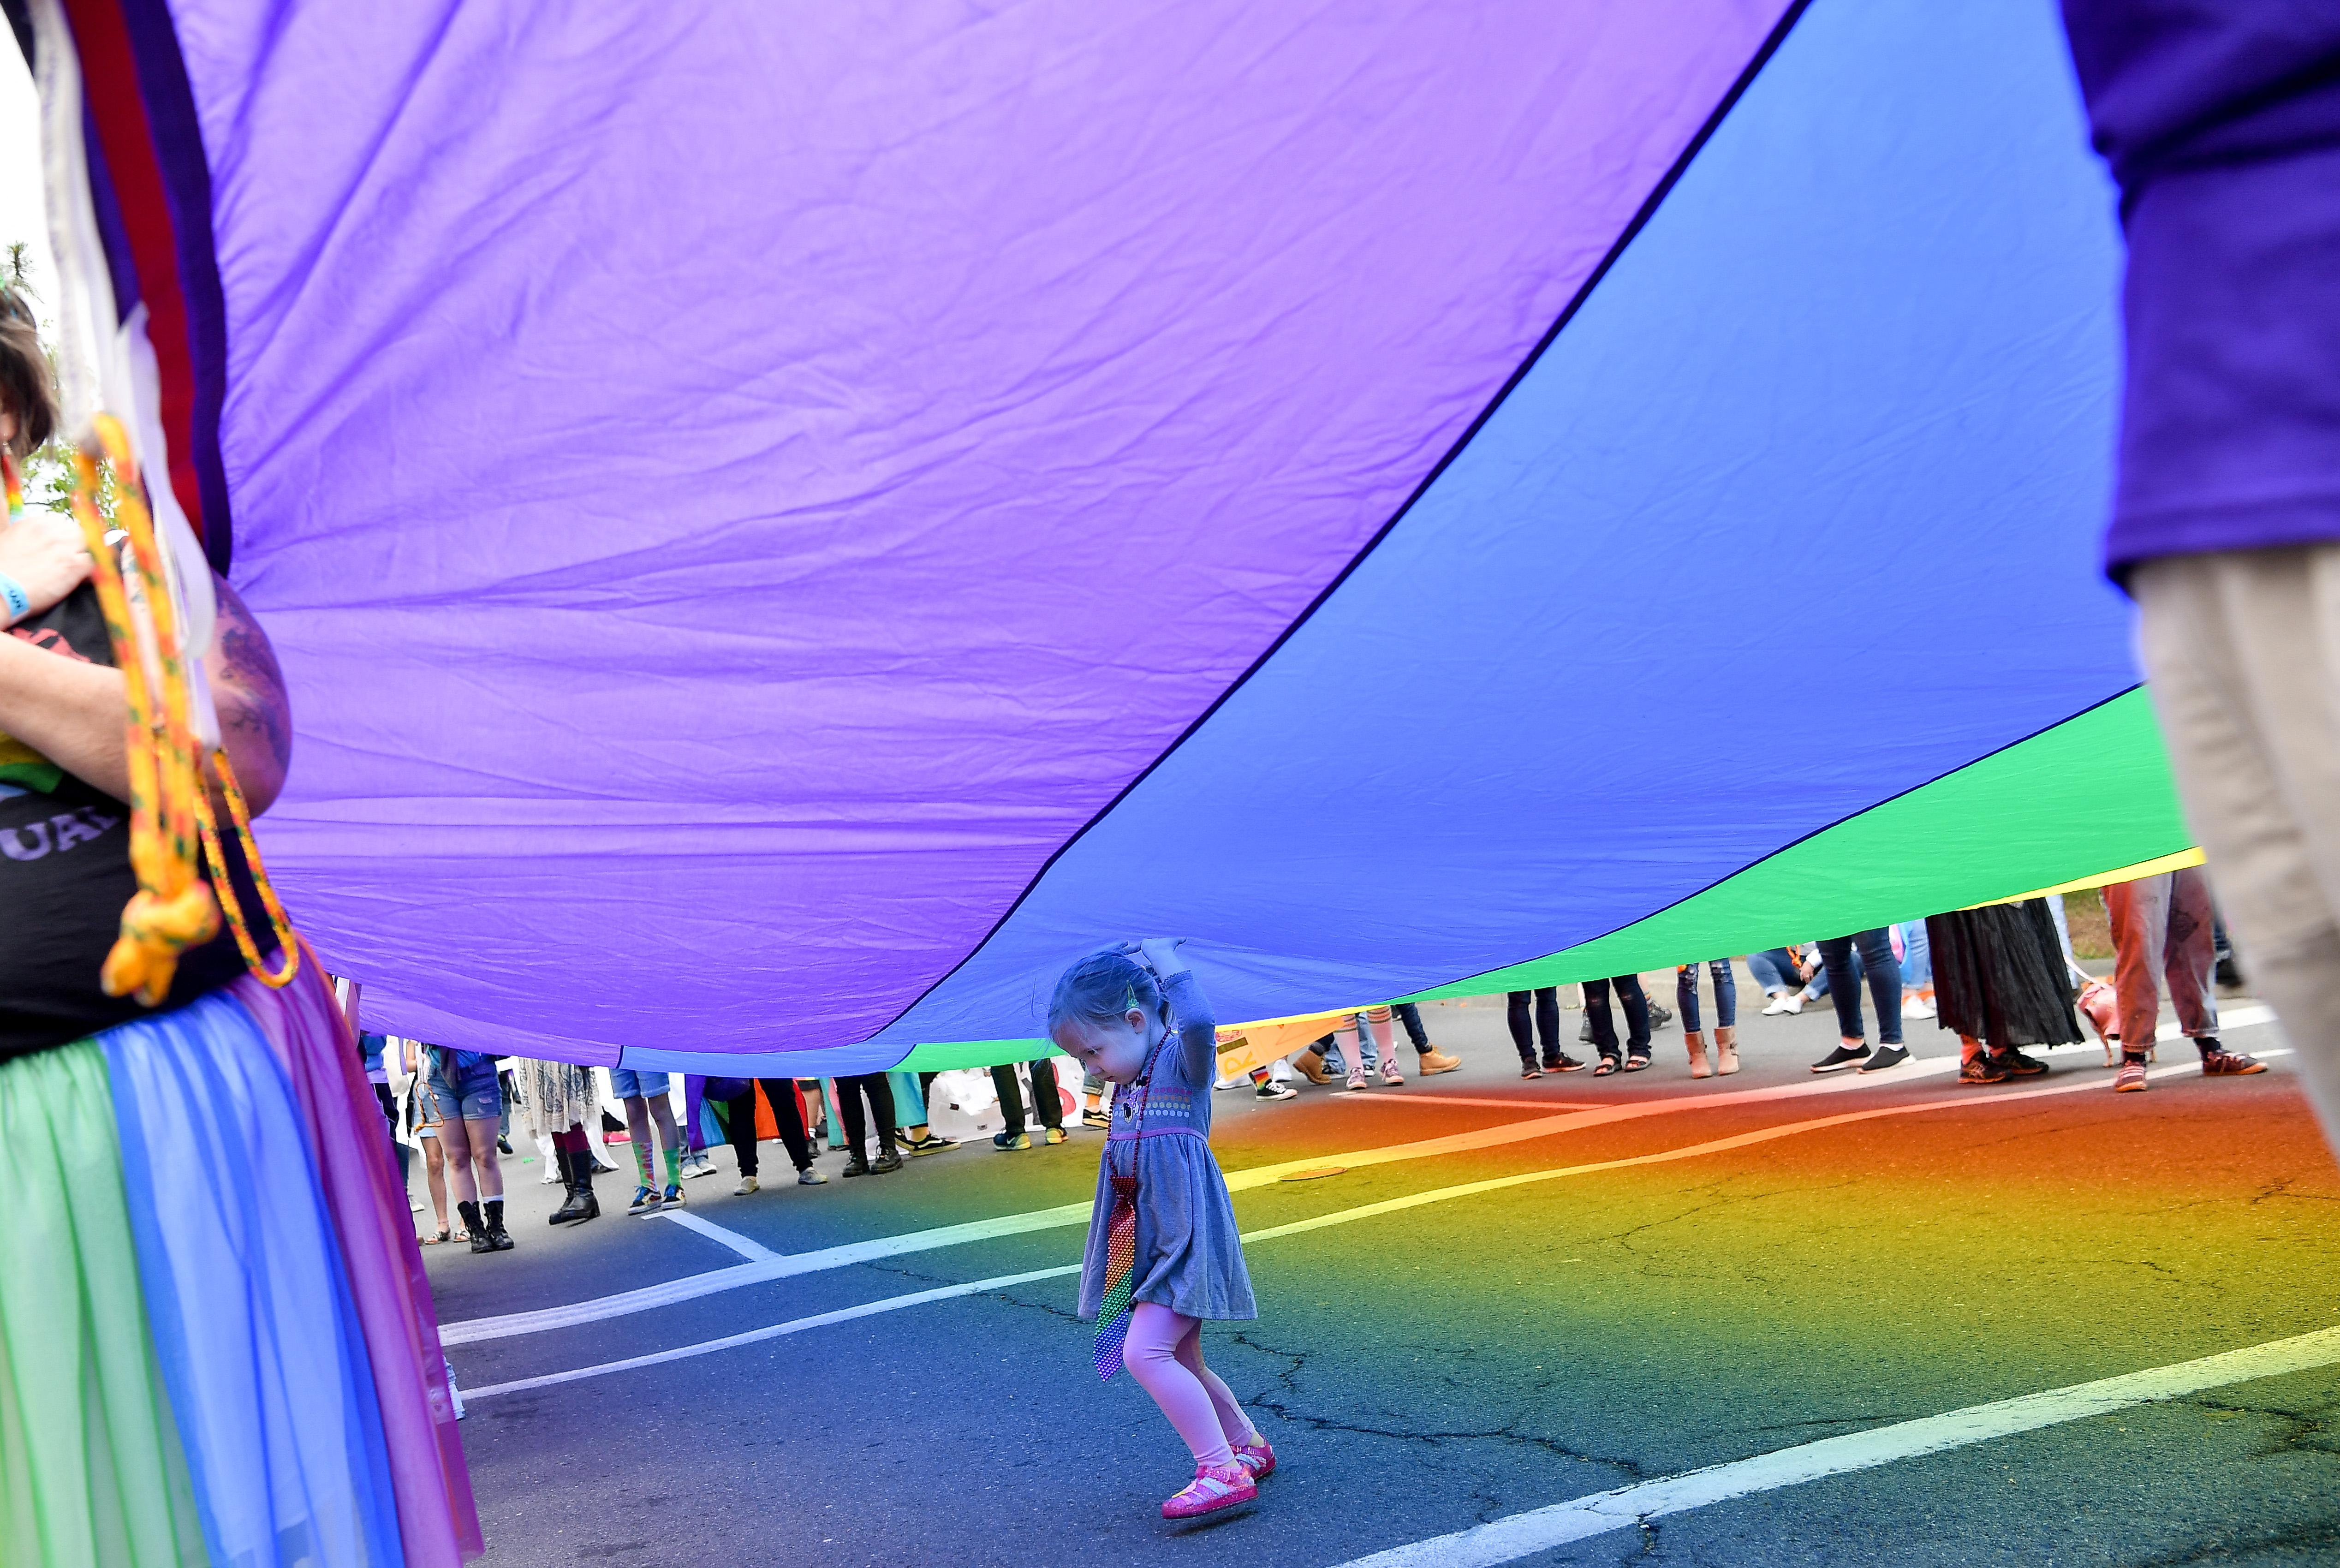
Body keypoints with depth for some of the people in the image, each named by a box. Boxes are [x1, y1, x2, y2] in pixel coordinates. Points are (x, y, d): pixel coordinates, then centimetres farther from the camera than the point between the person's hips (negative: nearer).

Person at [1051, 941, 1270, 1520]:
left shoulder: (1184, 1059, -13)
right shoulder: (1131, 1079, 10)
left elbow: (1198, 1020, -37)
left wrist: (1165, 961, -23)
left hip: (1187, 1236, -9)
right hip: (1147, 1242, 9)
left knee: (1144, 1351, -18)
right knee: (1180, 1363, 15)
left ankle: (1224, 1472, -14)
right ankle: (1250, 1447, 32)